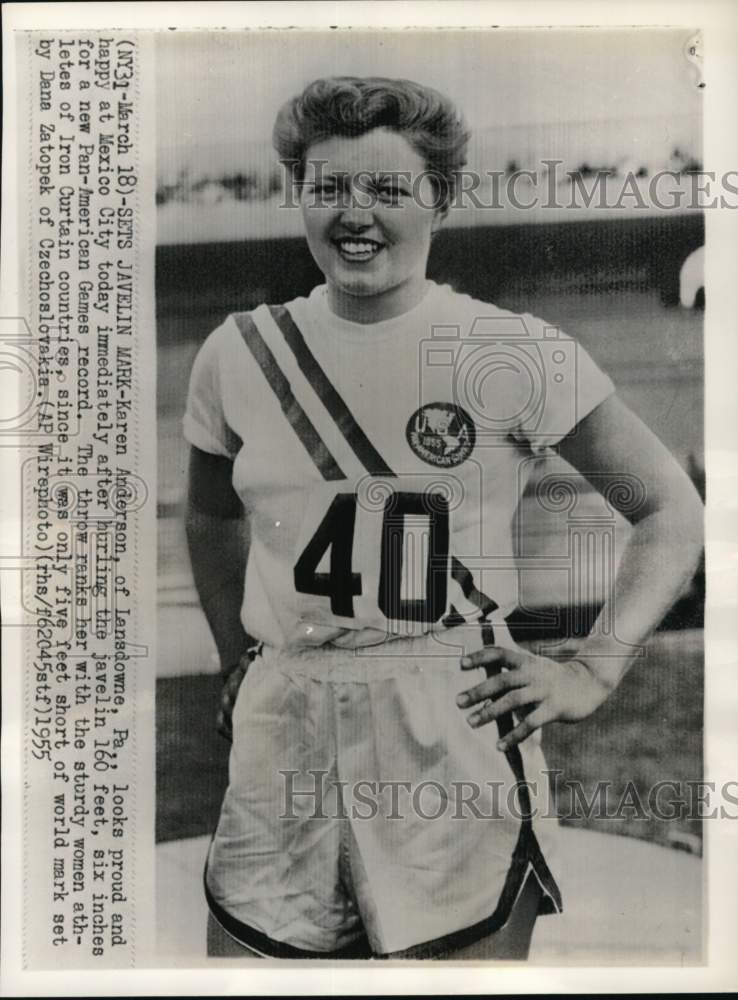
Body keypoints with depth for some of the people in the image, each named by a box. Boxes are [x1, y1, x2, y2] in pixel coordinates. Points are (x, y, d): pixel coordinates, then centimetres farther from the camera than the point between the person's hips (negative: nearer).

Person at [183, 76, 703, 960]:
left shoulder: (516, 356, -6)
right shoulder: (238, 353, 3)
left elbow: (672, 510, 2)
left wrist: (594, 671, -5)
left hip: (457, 741, -2)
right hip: (283, 744, 3)